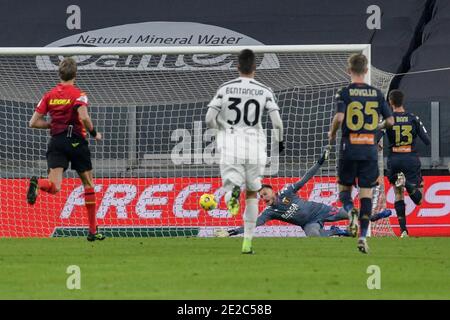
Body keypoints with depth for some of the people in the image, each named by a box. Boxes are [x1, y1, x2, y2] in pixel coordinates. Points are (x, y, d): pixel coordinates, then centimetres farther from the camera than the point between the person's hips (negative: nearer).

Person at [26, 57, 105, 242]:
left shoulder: (49, 95, 8)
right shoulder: (78, 95, -5)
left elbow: (34, 122, 7)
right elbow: (83, 117, -22)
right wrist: (94, 133, -6)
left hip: (56, 142, 3)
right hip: (76, 142, -3)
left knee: (54, 187, -8)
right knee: (88, 184, 13)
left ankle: (37, 184, -44)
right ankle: (93, 230, 16)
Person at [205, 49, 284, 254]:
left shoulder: (225, 89, 2)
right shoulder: (264, 91, 0)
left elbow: (209, 119, -2)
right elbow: (277, 122, -6)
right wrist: (280, 141, 13)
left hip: (230, 150, -1)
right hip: (255, 149, 1)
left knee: (231, 188, 2)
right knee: (252, 194, 17)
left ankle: (233, 193, -37)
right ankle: (247, 242, 14)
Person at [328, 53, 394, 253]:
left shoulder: (344, 93, -4)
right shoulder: (376, 93, 4)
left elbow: (339, 117, -18)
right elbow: (390, 120, 4)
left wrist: (332, 133, 1)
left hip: (349, 148, -2)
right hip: (370, 148, 2)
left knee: (344, 188, 13)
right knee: (366, 192, 4)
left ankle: (351, 211, -19)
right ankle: (363, 236, -3)